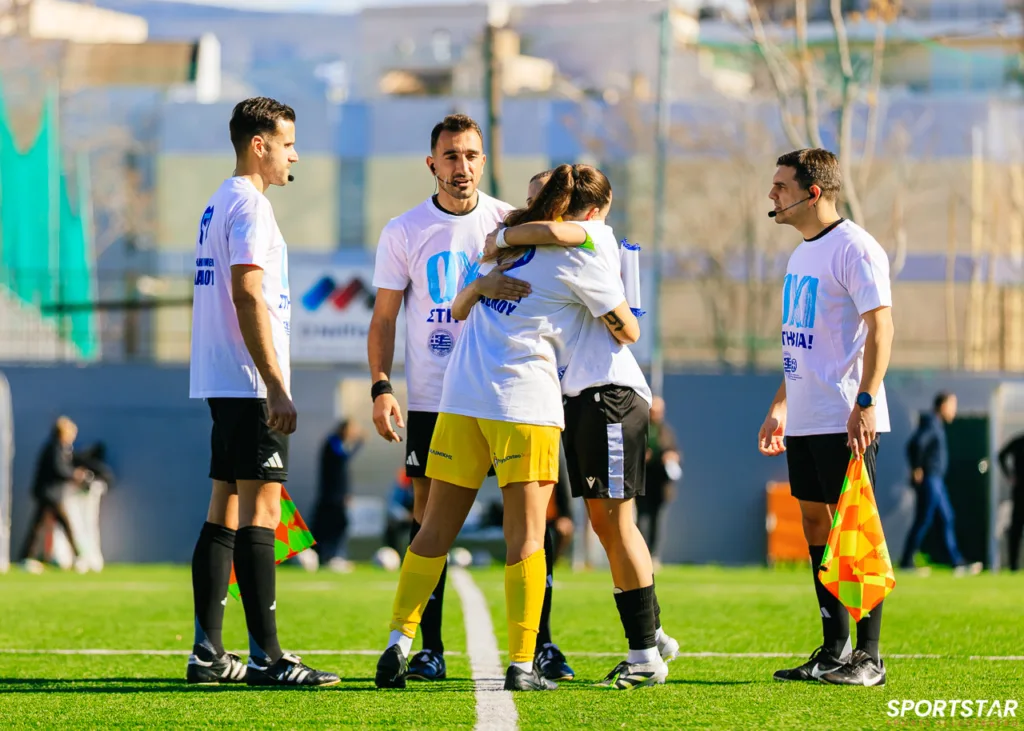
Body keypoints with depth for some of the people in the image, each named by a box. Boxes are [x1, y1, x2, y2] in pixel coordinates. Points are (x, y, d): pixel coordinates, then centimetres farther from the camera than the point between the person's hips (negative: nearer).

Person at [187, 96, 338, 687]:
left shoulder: (220, 205, 19)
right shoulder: (250, 205, -11)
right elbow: (248, 296, -19)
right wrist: (277, 388, -21)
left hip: (221, 385, 10)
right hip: (249, 384, -10)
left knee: (226, 508, 10)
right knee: (261, 510, -11)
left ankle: (208, 651, 11)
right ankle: (266, 657, -15)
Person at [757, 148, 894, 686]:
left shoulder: (854, 247, -11)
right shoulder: (803, 254, 17)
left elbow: (880, 327, -17)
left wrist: (865, 401, -25)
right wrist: (779, 406, 22)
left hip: (846, 420, -9)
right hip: (804, 419, 9)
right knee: (815, 525, 10)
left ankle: (868, 657, -3)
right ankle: (834, 650, 16)